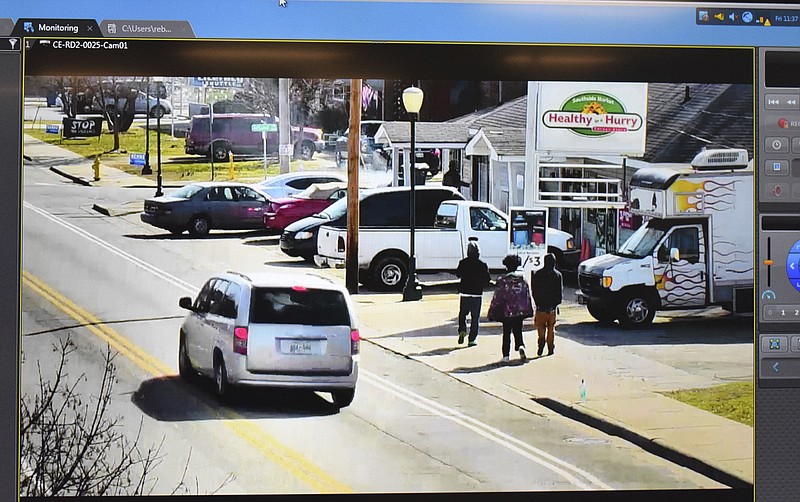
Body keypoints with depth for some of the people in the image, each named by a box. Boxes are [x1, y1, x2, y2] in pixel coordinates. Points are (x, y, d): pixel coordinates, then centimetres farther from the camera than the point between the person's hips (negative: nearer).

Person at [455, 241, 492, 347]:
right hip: (477, 294, -1)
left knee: (462, 313, 20)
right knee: (475, 317, 7)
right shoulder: (483, 265, -8)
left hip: (464, 293, 1)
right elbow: (487, 280, -3)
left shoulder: (463, 263, -6)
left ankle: (462, 330, -4)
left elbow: (458, 274, 8)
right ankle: (472, 339, 5)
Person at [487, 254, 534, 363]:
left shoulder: (502, 281, -9)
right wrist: (528, 311, 15)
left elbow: (497, 297, -7)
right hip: (519, 312, 2)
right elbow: (528, 296, 5)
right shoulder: (522, 280, 0)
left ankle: (506, 356, 7)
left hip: (506, 312, -2)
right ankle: (521, 346, -18)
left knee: (506, 333, 9)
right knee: (518, 332, 11)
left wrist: (492, 313, 0)